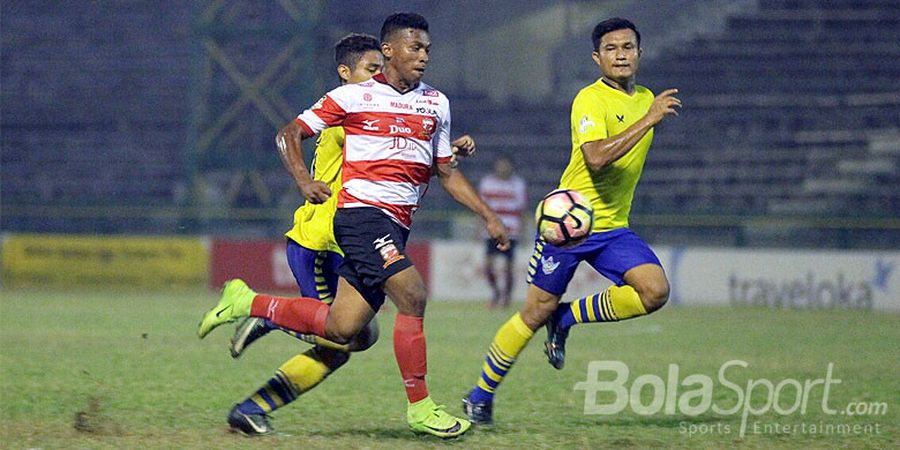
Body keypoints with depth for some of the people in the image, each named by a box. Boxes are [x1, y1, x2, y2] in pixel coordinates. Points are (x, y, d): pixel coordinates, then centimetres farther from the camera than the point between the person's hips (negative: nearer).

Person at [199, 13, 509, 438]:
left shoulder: (436, 104, 16)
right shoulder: (353, 97, 1)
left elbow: (447, 172, 24)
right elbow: (290, 134, 7)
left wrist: (488, 216, 15)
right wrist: (305, 181, -10)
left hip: (395, 227, 6)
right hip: (361, 212, -6)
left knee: (341, 328, 1)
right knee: (412, 296, -21)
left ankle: (246, 303, 19)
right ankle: (420, 407, -12)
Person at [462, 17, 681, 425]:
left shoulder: (645, 99, 10)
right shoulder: (591, 99, -15)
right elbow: (596, 158, -32)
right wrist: (649, 120, -32)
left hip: (613, 227, 6)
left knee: (655, 291, -16)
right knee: (536, 312, -2)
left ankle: (566, 319, 5)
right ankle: (481, 395, 16)